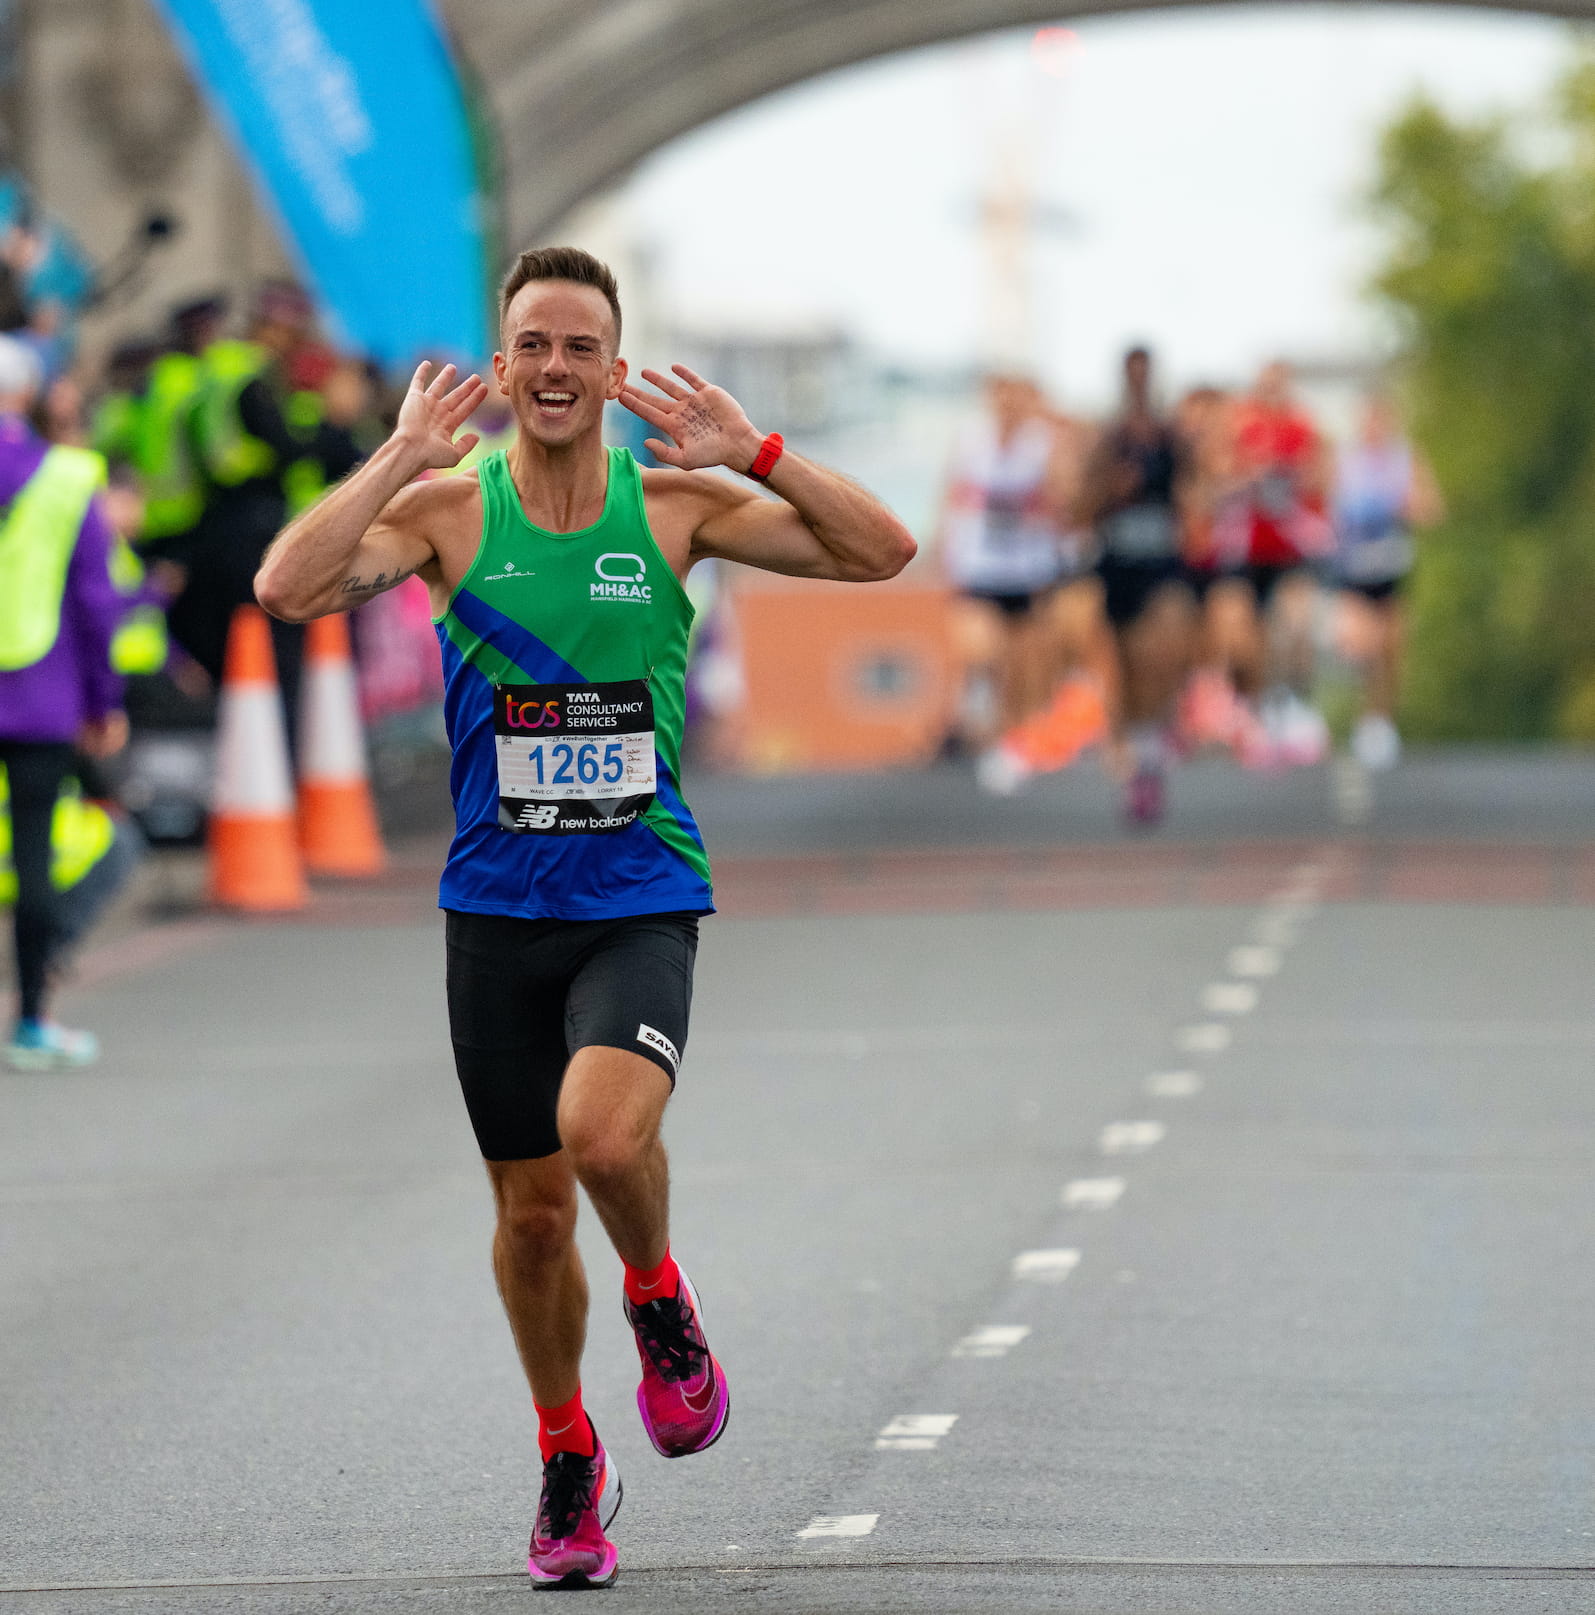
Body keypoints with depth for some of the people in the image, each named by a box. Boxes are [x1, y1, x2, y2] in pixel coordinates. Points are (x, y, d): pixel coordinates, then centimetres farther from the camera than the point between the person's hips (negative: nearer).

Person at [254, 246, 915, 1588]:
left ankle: (660, 1298, 6)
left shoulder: (673, 506, 0)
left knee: (604, 1133, -28)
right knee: (531, 1205, 9)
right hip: (498, 909, 1)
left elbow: (882, 553, -6)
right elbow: (290, 587, -17)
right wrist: (400, 460, -18)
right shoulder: (447, 512, -1)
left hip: (642, 904, -1)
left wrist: (753, 453, -16)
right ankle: (569, 1461, 31)